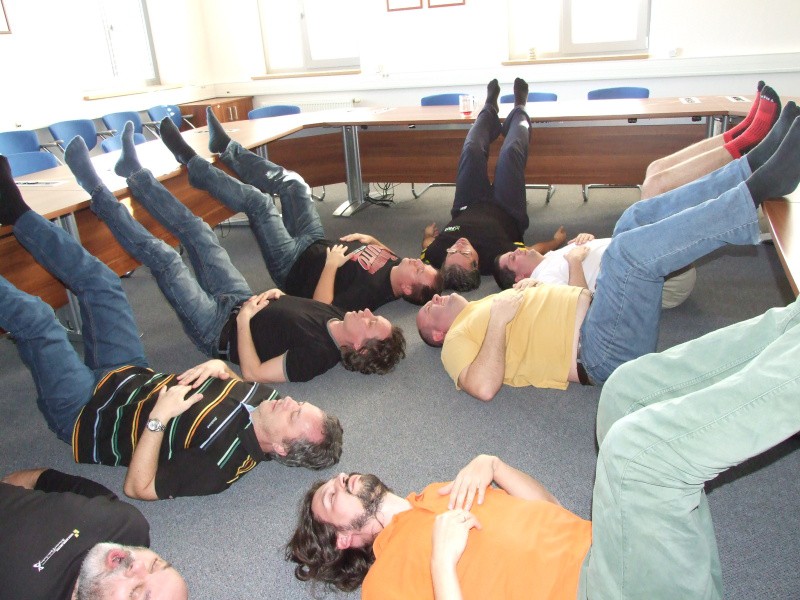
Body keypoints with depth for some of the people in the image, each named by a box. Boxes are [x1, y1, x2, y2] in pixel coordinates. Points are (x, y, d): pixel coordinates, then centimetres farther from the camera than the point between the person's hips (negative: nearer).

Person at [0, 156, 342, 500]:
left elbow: (137, 488, -30)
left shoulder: (222, 464, -35)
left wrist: (158, 417, -38)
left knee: (35, 318, -17)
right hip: (134, 378, 6)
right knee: (100, 280, 2)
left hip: (84, 413, -6)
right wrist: (221, 368, -16)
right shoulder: (265, 398, -16)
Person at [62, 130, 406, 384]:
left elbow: (252, 374, -34)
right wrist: (274, 296, -7)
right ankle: (134, 174, 25)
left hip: (219, 330, -7)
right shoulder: (338, 319, -11)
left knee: (162, 256, -12)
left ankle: (97, 191, 9)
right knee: (196, 230, 8)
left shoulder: (319, 354, -35)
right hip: (241, 303, 7)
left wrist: (243, 320, -29)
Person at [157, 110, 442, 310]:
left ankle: (192, 162, 3)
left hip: (293, 267, -8)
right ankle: (226, 148, 23)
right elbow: (383, 249, 13)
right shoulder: (395, 263, -11)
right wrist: (369, 238, -5)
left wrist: (331, 264, -34)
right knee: (292, 183, 7)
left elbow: (321, 308, -39)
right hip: (316, 246, 8)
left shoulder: (372, 290, -35)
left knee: (257, 200, -19)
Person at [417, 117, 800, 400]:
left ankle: (757, 167, -11)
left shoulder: (481, 308, 28)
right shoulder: (456, 341, 6)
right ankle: (758, 191, -26)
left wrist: (530, 286, 9)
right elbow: (484, 386, -16)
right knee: (630, 250, -32)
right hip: (603, 349, -8)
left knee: (639, 219, -1)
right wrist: (498, 322, -14)